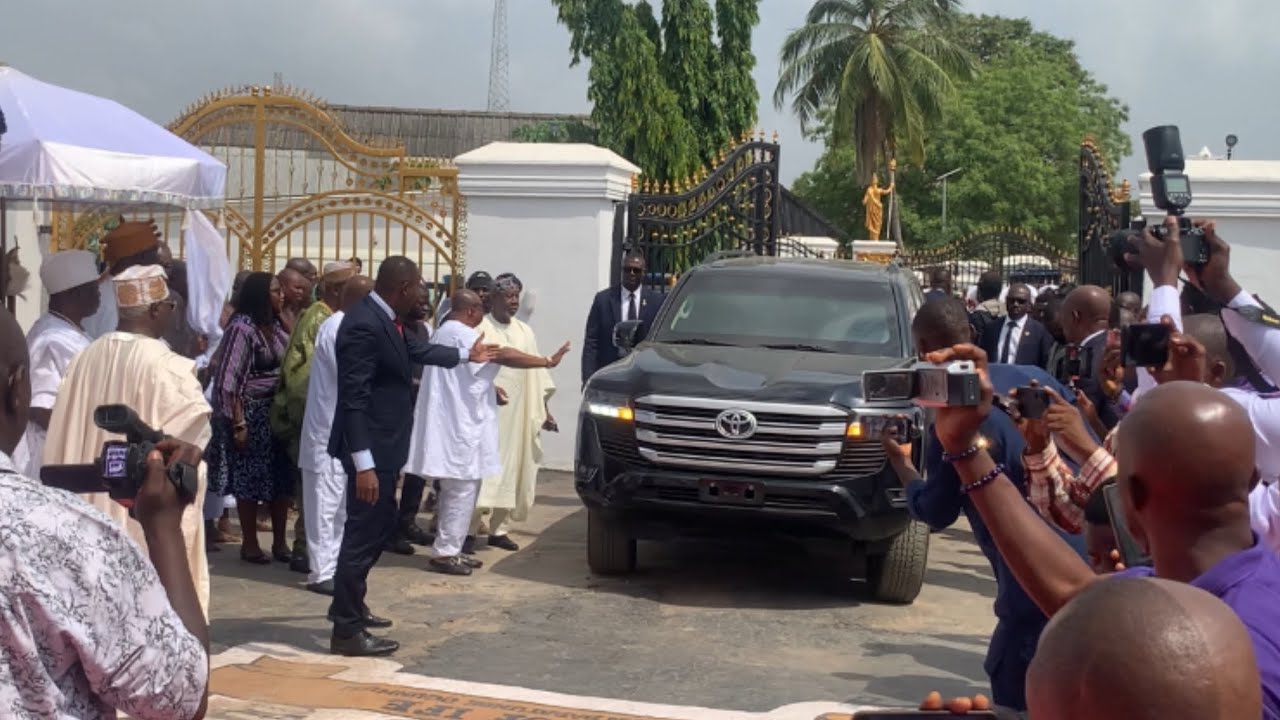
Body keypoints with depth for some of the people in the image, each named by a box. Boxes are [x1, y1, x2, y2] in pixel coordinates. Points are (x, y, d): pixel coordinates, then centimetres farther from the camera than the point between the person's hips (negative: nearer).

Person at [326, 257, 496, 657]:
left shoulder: (383, 319, 8)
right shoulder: (363, 325, -23)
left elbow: (416, 351, 28)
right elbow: (353, 398, -26)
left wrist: (467, 355, 42)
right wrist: (363, 463, -29)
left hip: (383, 446, 11)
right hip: (370, 449, -11)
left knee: (379, 526, 21)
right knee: (364, 533, -3)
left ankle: (349, 606, 36)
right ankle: (347, 631, 6)